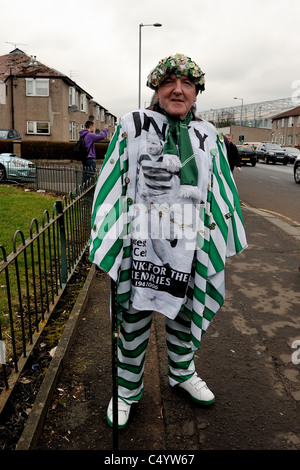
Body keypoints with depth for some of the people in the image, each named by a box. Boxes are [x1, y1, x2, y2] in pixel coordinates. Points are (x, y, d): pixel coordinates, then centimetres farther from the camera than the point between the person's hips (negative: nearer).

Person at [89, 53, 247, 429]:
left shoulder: (208, 136, 8)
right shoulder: (132, 126, -1)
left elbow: (222, 191, 11)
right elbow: (111, 184, -3)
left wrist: (224, 240, 11)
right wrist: (106, 242, -6)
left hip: (190, 246, 4)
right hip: (140, 244, -3)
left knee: (185, 313, 19)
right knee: (134, 317, 9)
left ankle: (182, 374, 46)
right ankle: (127, 390, 33)